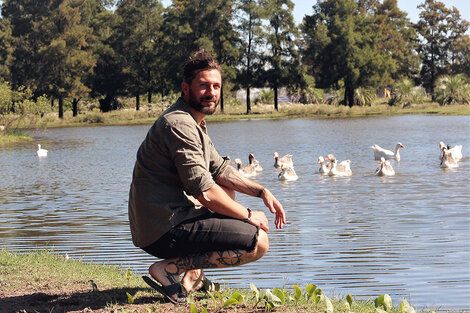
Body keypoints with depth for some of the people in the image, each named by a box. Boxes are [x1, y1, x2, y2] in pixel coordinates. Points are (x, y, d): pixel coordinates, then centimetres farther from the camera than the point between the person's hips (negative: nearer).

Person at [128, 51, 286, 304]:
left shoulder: (194, 124, 18)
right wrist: (249, 216, -8)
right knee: (258, 242, -12)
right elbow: (205, 192, -20)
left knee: (227, 192, 32)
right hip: (165, 232, -10)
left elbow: (220, 170, 25)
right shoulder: (179, 124, -16)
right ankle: (169, 268, -12)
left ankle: (192, 277, 16)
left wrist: (262, 191, 11)